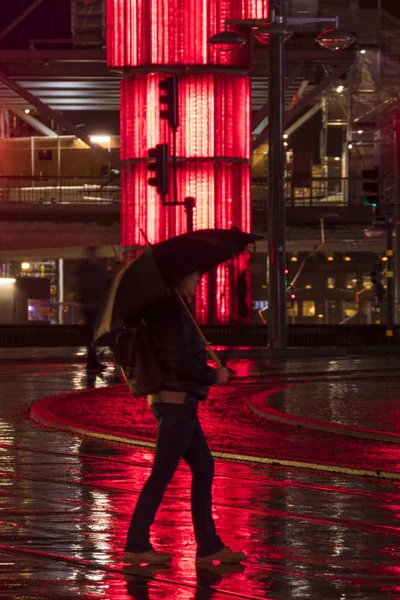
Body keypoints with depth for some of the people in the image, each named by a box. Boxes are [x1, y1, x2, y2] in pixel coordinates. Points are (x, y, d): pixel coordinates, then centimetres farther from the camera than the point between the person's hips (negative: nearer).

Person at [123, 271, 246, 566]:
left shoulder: (165, 308, 13)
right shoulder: (174, 312, -18)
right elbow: (181, 362, -24)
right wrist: (214, 376, -10)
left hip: (177, 401, 10)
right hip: (177, 401, -10)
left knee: (203, 468, 11)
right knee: (162, 474, -4)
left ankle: (209, 546, 14)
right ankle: (136, 546, 3)